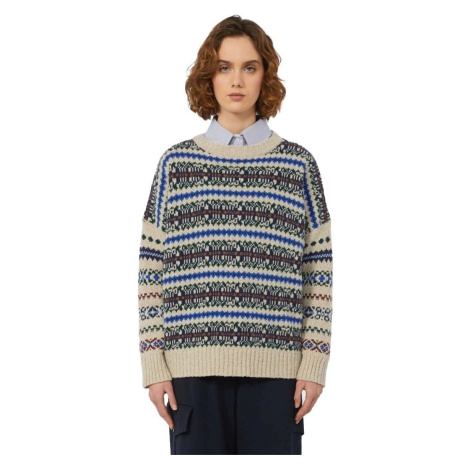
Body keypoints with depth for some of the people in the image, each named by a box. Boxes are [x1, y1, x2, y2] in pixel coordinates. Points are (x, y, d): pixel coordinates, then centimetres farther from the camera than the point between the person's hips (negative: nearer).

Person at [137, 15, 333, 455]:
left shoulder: (299, 165, 8)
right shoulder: (176, 164, 8)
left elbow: (319, 273, 7)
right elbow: (151, 270, 7)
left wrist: (314, 363, 0)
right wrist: (154, 364, 0)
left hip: (275, 369, 0)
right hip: (194, 368, 0)